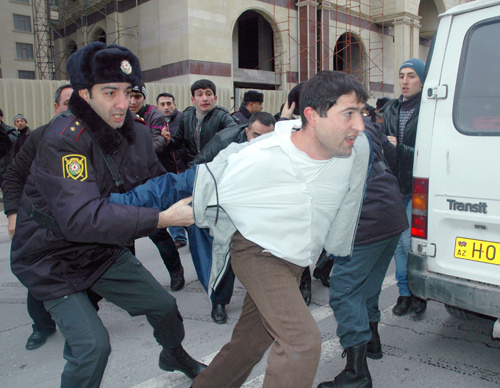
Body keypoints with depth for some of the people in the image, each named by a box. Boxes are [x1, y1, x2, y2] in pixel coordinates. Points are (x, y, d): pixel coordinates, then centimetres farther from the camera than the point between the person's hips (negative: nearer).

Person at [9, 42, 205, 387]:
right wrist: (162, 219, -41)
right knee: (93, 345, -15)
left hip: (105, 251, 6)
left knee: (164, 306, 12)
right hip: (54, 259, -6)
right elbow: (82, 218, -39)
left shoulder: (136, 131, -6)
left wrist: (193, 194, -11)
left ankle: (174, 356, 44)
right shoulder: (63, 139, -29)